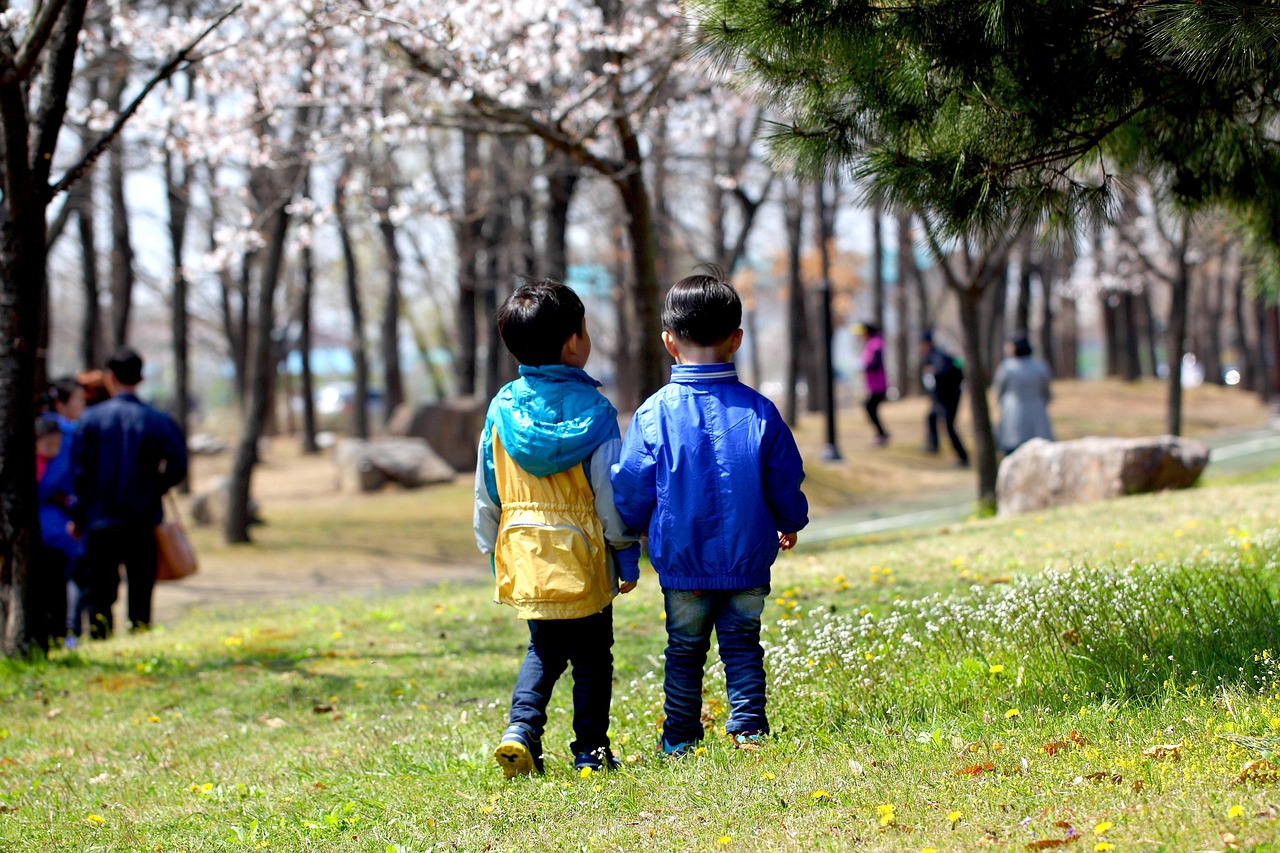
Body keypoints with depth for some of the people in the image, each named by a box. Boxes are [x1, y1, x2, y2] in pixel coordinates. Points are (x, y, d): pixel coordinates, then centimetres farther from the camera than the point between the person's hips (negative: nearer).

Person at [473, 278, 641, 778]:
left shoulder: (503, 407, 0)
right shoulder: (593, 409, -11)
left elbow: (486, 493, 7)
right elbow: (611, 491, -10)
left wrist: (493, 552, 18)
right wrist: (627, 555, 0)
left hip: (523, 552, 4)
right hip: (582, 557, -4)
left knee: (543, 651, 18)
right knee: (591, 656, 10)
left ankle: (521, 728, -1)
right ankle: (591, 751, 11)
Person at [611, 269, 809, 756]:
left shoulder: (655, 413, -10)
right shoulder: (758, 412, -6)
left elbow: (631, 488, -4)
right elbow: (786, 481, 4)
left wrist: (631, 532, 17)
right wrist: (789, 525, 24)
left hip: (681, 564, 0)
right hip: (747, 562, 0)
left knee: (684, 651, 12)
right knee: (742, 647, 10)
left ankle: (680, 741, 17)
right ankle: (747, 730, 3)